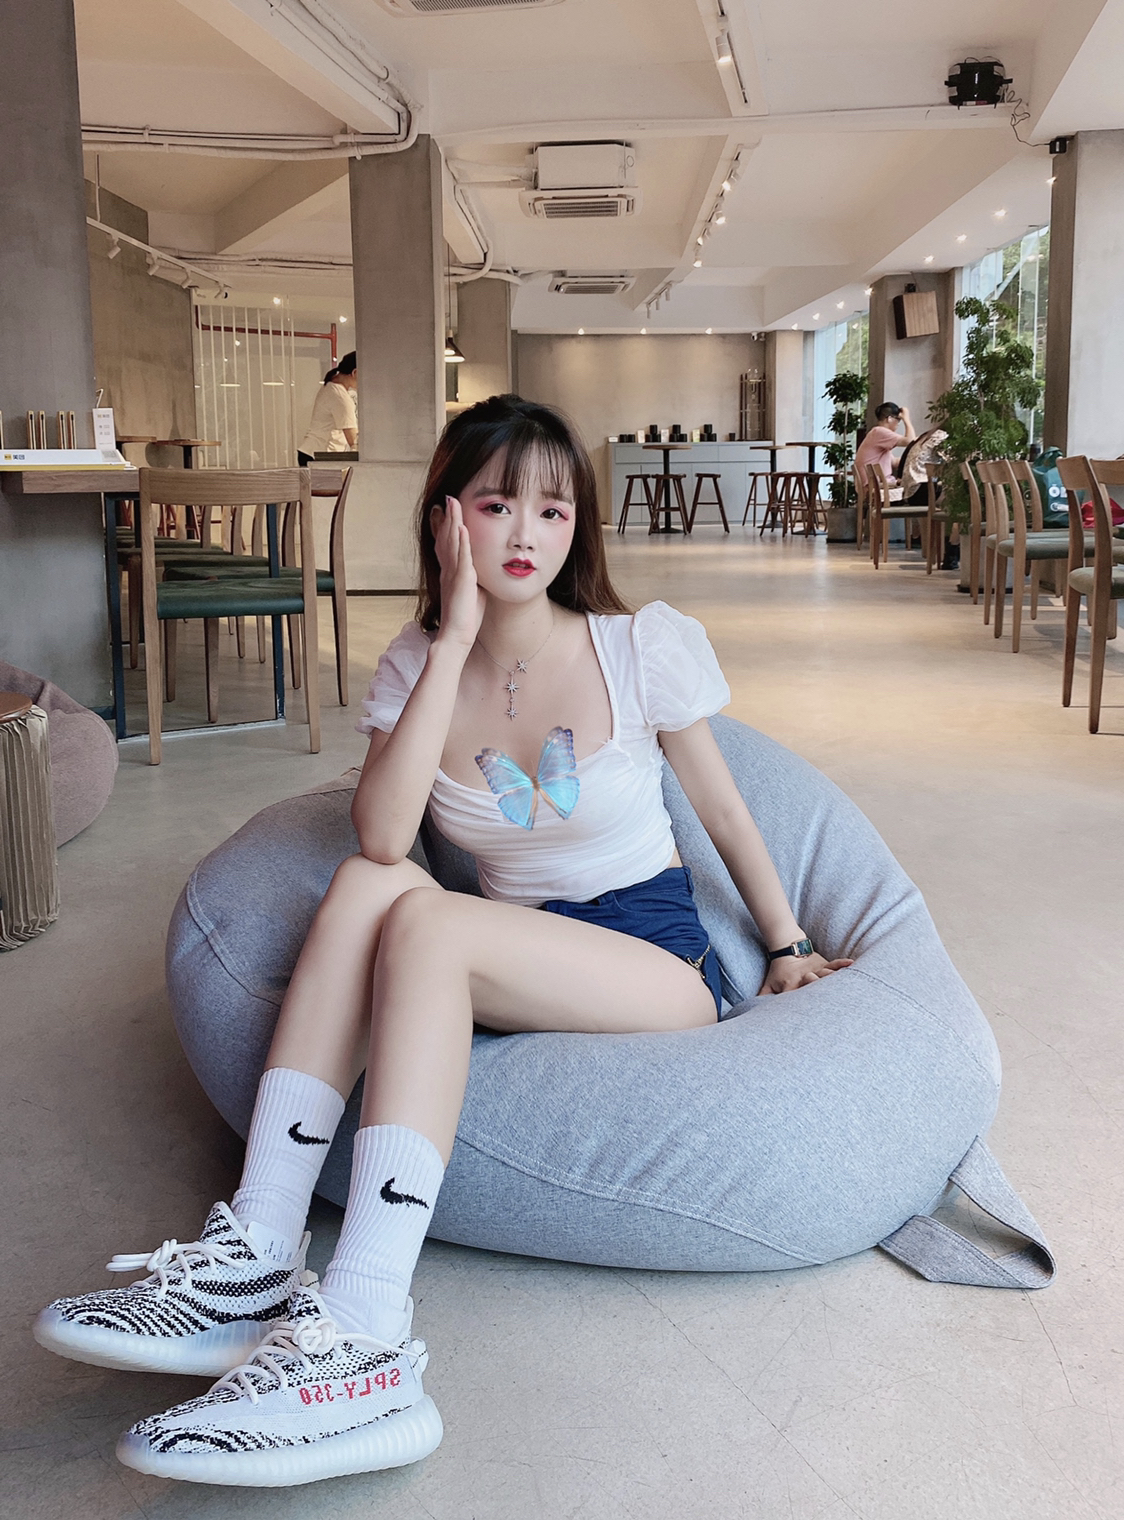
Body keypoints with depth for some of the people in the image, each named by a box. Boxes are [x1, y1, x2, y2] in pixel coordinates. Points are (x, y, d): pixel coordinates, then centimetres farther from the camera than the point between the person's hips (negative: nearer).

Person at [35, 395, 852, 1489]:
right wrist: (455, 638, -18)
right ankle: (255, 1260, -32)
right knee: (368, 882, -27)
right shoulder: (416, 665, 2)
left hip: (663, 972, -3)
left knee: (426, 921, -31)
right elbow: (382, 835, -17)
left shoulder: (645, 646, -5)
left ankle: (362, 1341, -42)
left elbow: (722, 806, 7)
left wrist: (789, 946, 13)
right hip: (514, 969, 4)